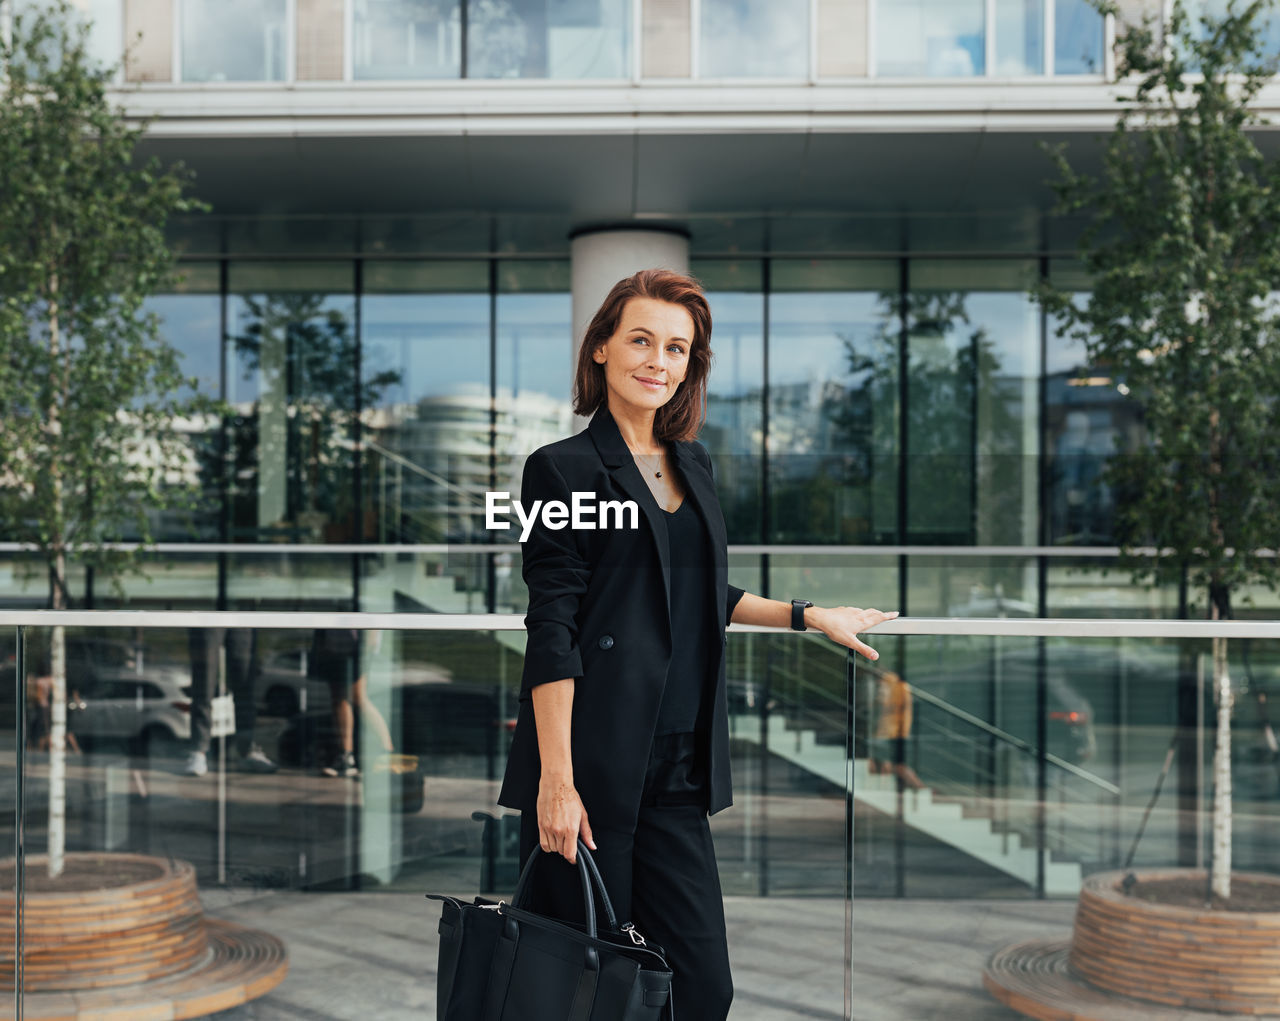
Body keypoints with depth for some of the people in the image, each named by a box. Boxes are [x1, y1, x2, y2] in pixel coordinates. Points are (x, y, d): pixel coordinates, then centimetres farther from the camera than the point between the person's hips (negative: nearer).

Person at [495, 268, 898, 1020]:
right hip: (589, 769, -6)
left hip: (675, 773, 6)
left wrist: (811, 615, 28)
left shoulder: (694, 466, 15)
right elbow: (552, 629, -11)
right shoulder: (562, 468, -5)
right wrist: (556, 780, -16)